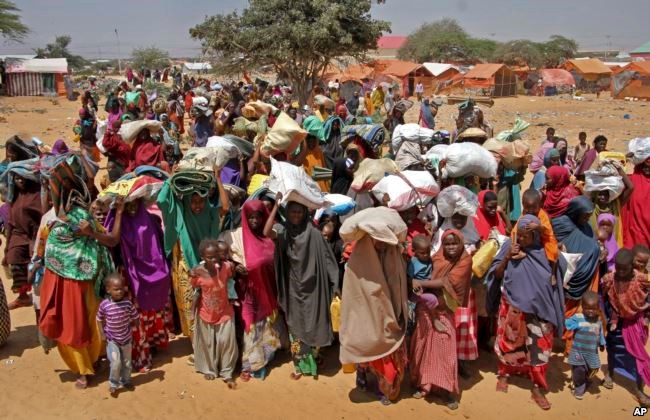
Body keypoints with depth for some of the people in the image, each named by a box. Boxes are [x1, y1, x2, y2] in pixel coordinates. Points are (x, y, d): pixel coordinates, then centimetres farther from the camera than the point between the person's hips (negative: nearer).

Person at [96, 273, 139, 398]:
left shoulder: (128, 303, -15)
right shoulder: (104, 304, -16)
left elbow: (135, 318, -2)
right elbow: (100, 319, 0)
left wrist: (129, 327, -9)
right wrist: (103, 332, -6)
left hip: (126, 338, 2)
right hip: (111, 339, -2)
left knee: (127, 362, 16)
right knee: (116, 362, -14)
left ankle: (126, 381, 40)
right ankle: (113, 384, 9)